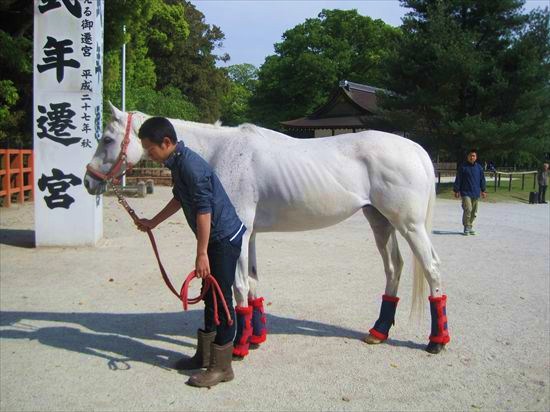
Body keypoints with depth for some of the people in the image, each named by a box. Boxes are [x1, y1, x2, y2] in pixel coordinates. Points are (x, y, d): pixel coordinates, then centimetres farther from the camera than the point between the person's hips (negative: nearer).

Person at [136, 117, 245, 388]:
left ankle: (222, 367, 6)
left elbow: (204, 210, -25)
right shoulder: (176, 163, 9)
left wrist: (202, 254, -24)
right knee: (210, 296, 17)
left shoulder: (190, 166, -22)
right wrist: (153, 223, 31)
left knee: (221, 299, -4)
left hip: (224, 238, -10)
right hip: (216, 238, 10)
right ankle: (205, 355, 31)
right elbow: (180, 199, 24)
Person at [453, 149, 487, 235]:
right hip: (466, 193, -5)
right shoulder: (463, 167, -2)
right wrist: (456, 190, -4)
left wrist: (483, 190, 14)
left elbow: (482, 179, 17)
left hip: (476, 193, 5)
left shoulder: (479, 167, 10)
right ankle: (466, 227, -7)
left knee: (474, 212, 9)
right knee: (468, 209, -16)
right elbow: (458, 179, -2)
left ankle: (470, 226, 21)